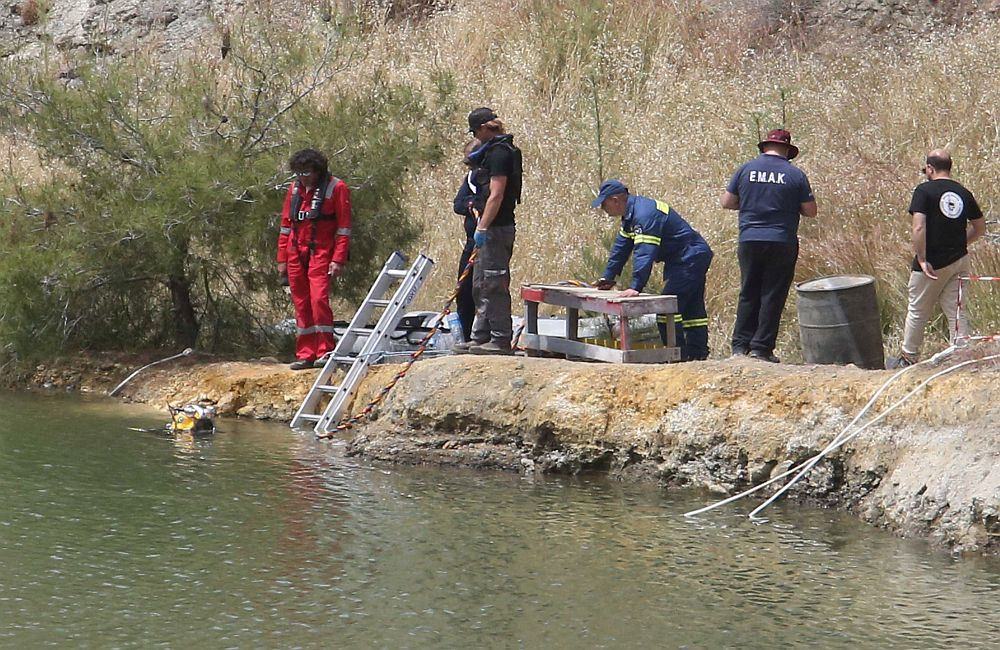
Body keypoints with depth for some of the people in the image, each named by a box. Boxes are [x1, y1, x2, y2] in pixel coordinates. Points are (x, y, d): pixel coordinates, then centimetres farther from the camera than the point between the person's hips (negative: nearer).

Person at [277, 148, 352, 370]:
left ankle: (325, 351, -11)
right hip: (296, 254, 6)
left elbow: (344, 227, -7)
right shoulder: (295, 188, 12)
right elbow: (286, 224, 17)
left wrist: (338, 259, -13)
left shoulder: (336, 188, -5)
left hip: (320, 253, -6)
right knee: (301, 304, 6)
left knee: (319, 298, -17)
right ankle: (305, 355, 10)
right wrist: (282, 258, 12)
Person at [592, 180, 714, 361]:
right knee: (692, 308, 13)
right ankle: (698, 352, 17)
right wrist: (608, 277, 18)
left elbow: (645, 252, -34)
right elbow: (621, 247, 17)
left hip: (690, 257, -11)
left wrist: (636, 287, -39)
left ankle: (678, 353, -13)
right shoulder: (631, 214, 9)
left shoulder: (645, 214, -25)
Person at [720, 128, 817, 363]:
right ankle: (761, 348, 1)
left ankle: (740, 345, 8)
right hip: (782, 244, -2)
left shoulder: (746, 169, 2)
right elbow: (810, 211, 0)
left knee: (748, 294, 11)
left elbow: (726, 202, 6)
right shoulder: (795, 175, -3)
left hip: (749, 241, 2)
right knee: (773, 296, 3)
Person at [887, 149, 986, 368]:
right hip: (959, 261, 5)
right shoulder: (963, 193, 5)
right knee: (956, 311, 10)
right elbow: (980, 228, 13)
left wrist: (922, 259, -17)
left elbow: (919, 228, -21)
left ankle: (908, 357, 21)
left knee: (917, 311, 10)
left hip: (932, 263, -5)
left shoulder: (924, 191, -11)